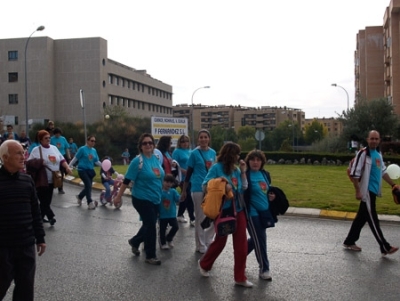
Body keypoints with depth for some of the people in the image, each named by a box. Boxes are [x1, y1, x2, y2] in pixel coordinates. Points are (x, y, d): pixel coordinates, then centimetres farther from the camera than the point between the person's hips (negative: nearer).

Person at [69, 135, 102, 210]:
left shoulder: (94, 150, 8)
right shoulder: (82, 149, -8)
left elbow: (96, 161, 9)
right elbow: (75, 158, -5)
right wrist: (69, 166, -5)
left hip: (90, 170, 6)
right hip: (82, 170, -6)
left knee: (88, 187, 11)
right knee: (88, 185, -16)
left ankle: (79, 197, 38)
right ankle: (90, 203, -12)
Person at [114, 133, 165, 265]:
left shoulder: (156, 158, 4)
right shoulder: (137, 161, -16)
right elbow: (127, 180, -15)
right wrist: (119, 196, -14)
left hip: (155, 199, 7)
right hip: (142, 199, -7)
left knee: (149, 224, 15)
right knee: (151, 225, -3)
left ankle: (134, 241, 41)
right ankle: (150, 256, 13)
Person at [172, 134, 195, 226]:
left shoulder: (190, 151, 14)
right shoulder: (177, 151, -5)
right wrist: (185, 172, -22)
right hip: (183, 179, -7)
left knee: (185, 197, 14)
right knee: (189, 199, -7)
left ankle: (180, 215, 27)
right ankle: (192, 219, -2)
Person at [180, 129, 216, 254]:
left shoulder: (213, 153, 7)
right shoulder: (194, 153, -6)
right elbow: (189, 173, -2)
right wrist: (183, 191, -1)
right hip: (198, 189, -5)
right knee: (200, 218, 3)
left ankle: (208, 242, 25)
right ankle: (201, 246, 16)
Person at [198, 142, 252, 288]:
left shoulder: (236, 169, 7)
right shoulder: (217, 167, -9)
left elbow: (243, 188, 5)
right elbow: (205, 184, -12)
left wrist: (243, 172, 0)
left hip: (238, 209, 6)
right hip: (223, 209, -5)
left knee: (241, 244, 3)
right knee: (220, 240, 8)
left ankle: (240, 277, 13)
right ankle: (204, 263, 35)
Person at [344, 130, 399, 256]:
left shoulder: (378, 154, 13)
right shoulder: (363, 153, -14)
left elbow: (383, 171, 22)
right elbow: (355, 174, -16)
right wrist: (358, 191, -19)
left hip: (373, 191, 9)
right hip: (366, 191, -9)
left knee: (361, 217, 14)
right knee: (373, 219, -3)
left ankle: (349, 242, 24)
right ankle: (385, 248, 1)